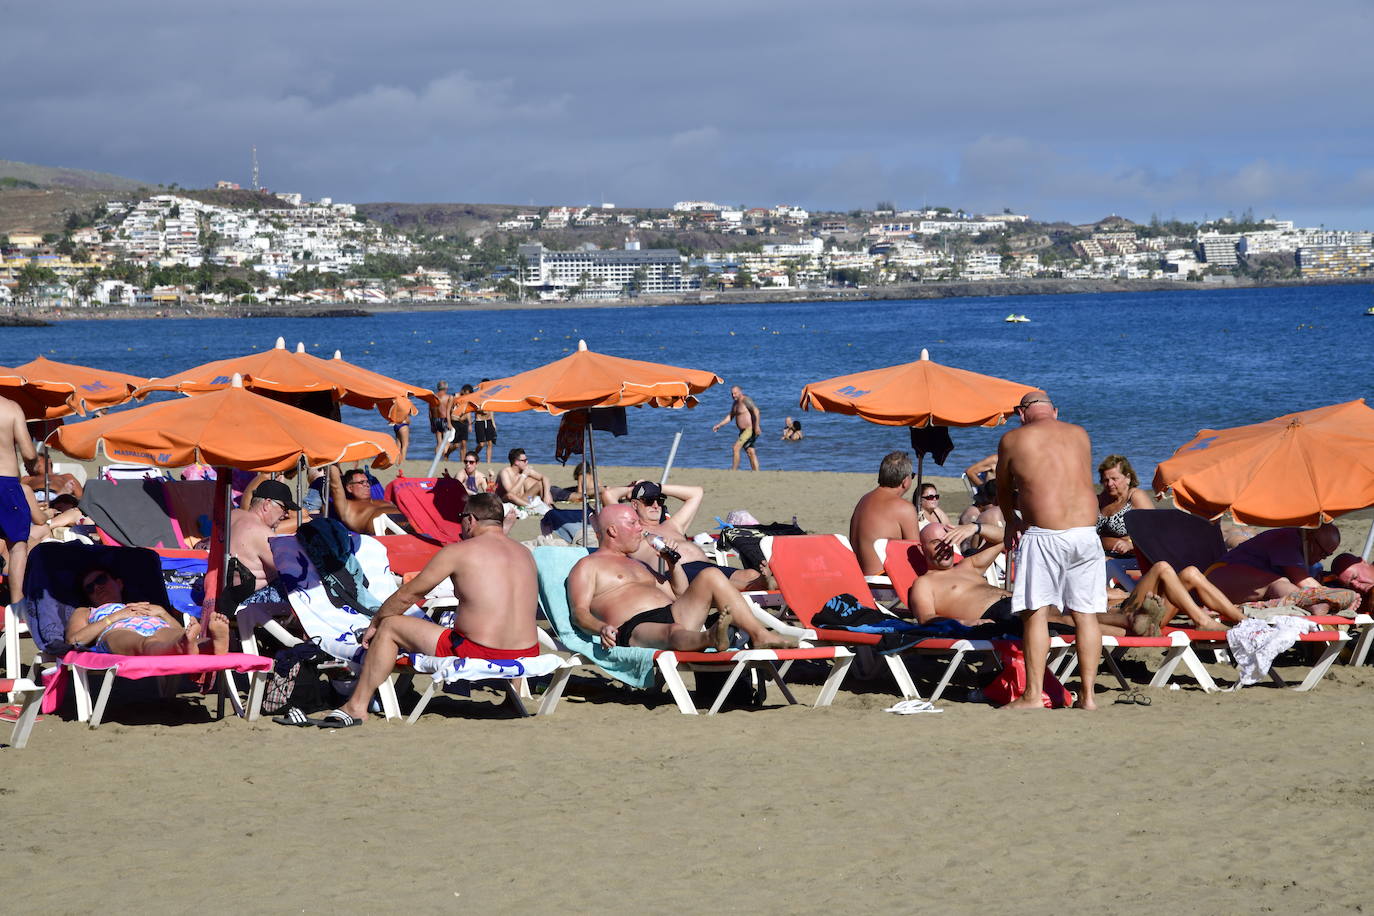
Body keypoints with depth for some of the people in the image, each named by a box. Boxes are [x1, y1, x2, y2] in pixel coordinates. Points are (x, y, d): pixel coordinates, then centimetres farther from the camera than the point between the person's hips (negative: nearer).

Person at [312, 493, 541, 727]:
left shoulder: (458, 552, -5)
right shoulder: (526, 554, 11)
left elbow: (407, 594, 6)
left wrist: (374, 625, 21)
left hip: (478, 654, -6)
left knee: (390, 626, 10)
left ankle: (357, 706, 12)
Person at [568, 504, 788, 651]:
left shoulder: (637, 564, 35)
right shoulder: (588, 566, 12)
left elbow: (681, 595, 37)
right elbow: (579, 612, -3)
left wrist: (674, 563, 21)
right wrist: (601, 628, -25)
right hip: (635, 626, -8)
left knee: (710, 576, -11)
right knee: (673, 631, -42)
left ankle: (759, 635, -30)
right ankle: (709, 638, -81)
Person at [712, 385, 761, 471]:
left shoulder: (746, 400, -14)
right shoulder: (735, 403, 15)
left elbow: (756, 411, -24)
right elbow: (730, 416, 22)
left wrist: (757, 426, -33)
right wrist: (719, 425, 15)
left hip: (750, 430, -10)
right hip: (744, 431, 10)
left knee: (735, 448, -13)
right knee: (750, 452, 8)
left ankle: (733, 471, -10)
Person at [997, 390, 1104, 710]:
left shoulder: (1013, 439, 5)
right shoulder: (1080, 435, 16)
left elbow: (1004, 491, 17)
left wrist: (1011, 522, 38)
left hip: (1044, 535, -4)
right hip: (1086, 533, 4)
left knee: (1036, 613, 0)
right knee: (1086, 615, 7)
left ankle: (1033, 695, -3)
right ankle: (1088, 694, 8)